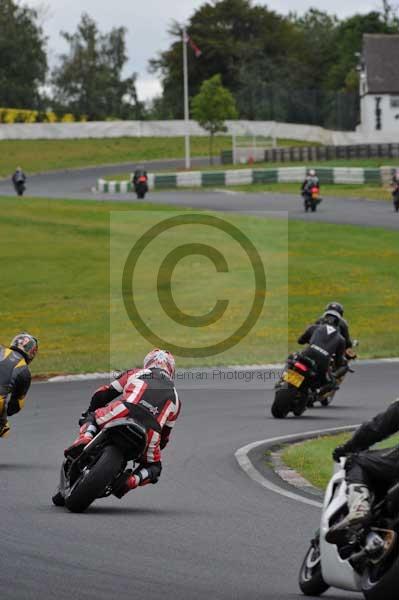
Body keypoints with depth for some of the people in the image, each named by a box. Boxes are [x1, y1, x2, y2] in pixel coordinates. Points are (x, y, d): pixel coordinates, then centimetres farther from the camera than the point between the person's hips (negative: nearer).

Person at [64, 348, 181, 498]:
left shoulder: (134, 374, 29)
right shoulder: (175, 397, 34)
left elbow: (103, 394, 28)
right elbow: (165, 435, 36)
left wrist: (89, 412, 45)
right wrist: (152, 449, 52)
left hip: (123, 412, -1)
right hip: (151, 429, 1)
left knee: (92, 418, 29)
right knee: (154, 468, 25)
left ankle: (85, 438, -8)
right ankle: (130, 481, -10)